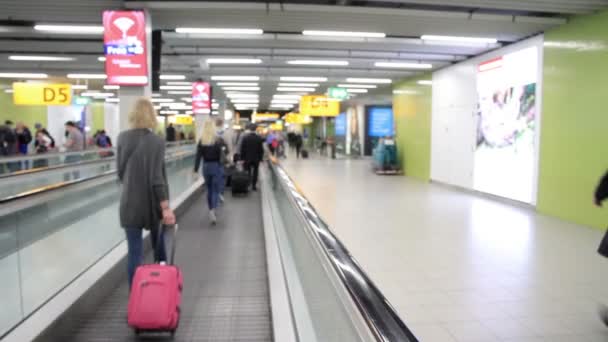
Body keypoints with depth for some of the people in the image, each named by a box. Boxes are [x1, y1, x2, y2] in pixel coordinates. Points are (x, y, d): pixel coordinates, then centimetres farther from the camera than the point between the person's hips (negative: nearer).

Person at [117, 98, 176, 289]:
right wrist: (166, 208, -16)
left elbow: (120, 171, 9)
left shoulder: (123, 138, 0)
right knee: (159, 247, 22)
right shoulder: (156, 142, -14)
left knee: (134, 252, 5)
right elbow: (157, 178, -19)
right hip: (152, 203, -2)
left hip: (130, 203, 2)